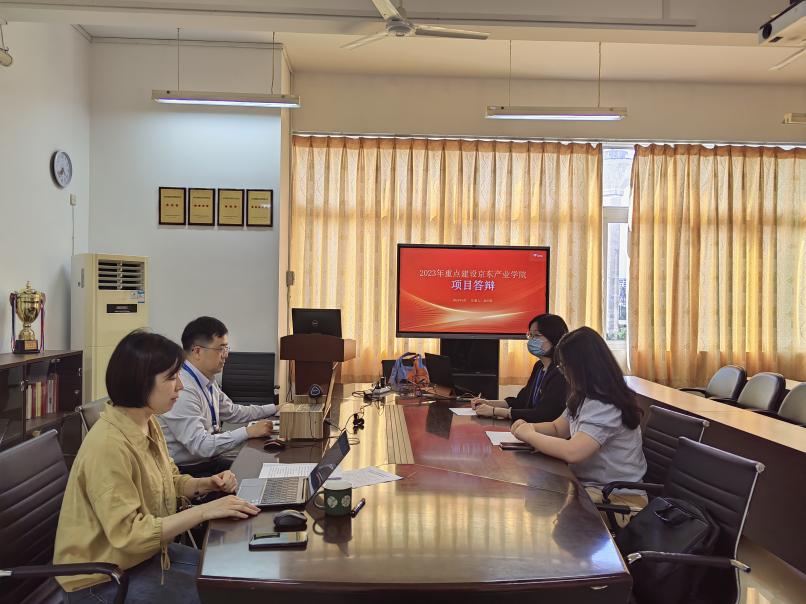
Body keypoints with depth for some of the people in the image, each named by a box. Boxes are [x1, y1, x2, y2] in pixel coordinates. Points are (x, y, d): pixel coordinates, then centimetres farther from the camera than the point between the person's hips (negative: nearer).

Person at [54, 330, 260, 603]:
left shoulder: (148, 424, 0)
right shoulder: (108, 444, -29)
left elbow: (168, 480, 15)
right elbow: (129, 534, -30)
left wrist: (207, 484, -4)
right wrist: (204, 511, -29)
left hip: (145, 553, 9)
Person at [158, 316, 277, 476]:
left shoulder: (209, 382, 6)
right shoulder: (182, 391, -23)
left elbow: (232, 412, 20)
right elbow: (200, 446, -27)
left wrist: (274, 409, 15)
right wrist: (248, 432, -24)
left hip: (211, 461, 9)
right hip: (188, 472, -9)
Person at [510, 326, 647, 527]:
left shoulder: (605, 406, -24)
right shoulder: (584, 398, 7)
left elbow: (572, 452, -34)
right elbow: (558, 427, 18)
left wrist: (530, 436, -18)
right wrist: (530, 427, -4)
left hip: (617, 500, -8)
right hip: (591, 485, 8)